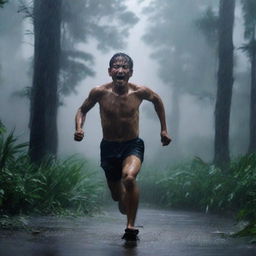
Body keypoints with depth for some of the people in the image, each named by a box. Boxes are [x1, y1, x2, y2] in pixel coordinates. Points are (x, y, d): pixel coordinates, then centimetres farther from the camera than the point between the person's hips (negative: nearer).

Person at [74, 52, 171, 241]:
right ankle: (125, 204, 52)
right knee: (117, 195, 14)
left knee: (129, 177, -32)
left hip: (133, 146, -2)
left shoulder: (140, 92, -12)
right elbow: (83, 110, 5)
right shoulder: (99, 92, -13)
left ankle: (131, 226, -20)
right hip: (109, 147, 2)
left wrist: (164, 129, 12)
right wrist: (79, 128, -15)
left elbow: (157, 100, 10)